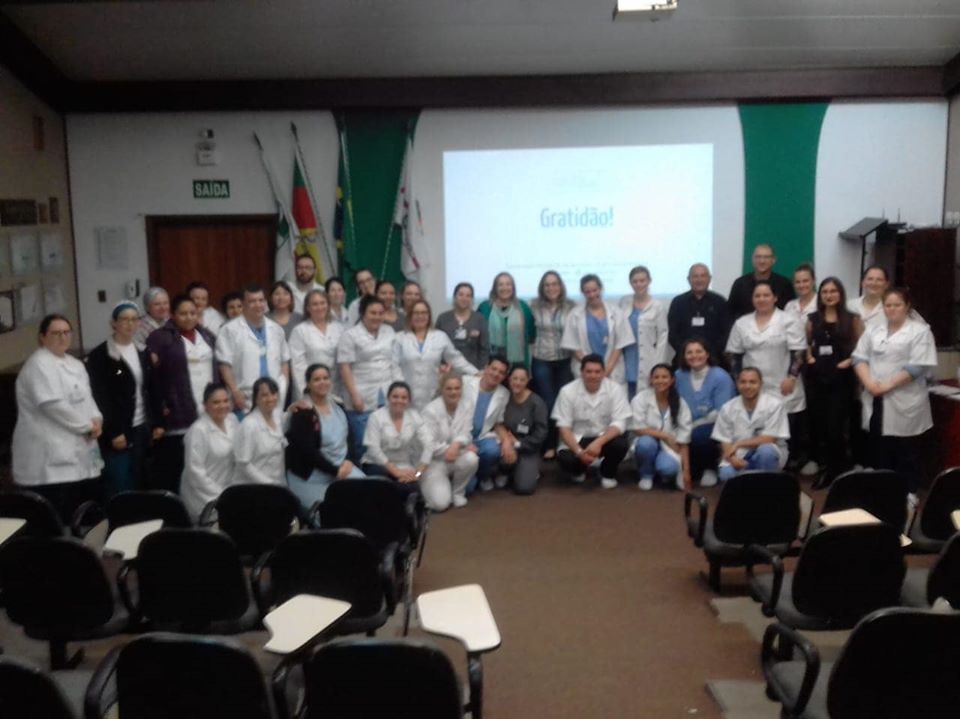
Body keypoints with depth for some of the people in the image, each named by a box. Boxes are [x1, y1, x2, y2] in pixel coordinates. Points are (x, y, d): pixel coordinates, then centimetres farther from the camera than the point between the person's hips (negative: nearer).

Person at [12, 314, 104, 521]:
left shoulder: (75, 364, 19)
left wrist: (97, 419, -1)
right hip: (52, 459, -9)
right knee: (61, 519, -11)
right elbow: (53, 404, -19)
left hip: (78, 451, 9)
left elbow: (87, 397, 20)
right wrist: (87, 426, -11)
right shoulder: (38, 365, -10)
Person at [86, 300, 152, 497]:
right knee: (118, 491, -3)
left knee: (138, 487, 11)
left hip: (141, 429, 6)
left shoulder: (142, 353, 12)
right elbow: (99, 398, -11)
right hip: (117, 432, -6)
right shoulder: (99, 356, -7)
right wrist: (112, 432, -15)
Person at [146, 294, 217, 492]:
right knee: (175, 465, -3)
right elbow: (152, 376, -7)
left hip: (209, 414, 5)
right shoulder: (160, 338, -3)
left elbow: (216, 369, 20)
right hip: (178, 416, -5)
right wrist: (160, 408, -11)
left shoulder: (207, 336, 16)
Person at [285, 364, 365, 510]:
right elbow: (307, 450, -17)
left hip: (341, 466, 5)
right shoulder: (303, 412, -11)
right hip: (310, 477, -5)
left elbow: (348, 437, 12)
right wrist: (335, 471, -17)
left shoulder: (337, 405, 8)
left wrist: (348, 461, -7)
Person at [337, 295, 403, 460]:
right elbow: (345, 368, -6)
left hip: (388, 398, 4)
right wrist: (354, 395, -12)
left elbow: (396, 362, 15)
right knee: (363, 444, 0)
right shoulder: (350, 335, -1)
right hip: (363, 399, -4)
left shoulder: (390, 332, 13)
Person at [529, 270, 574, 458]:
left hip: (565, 362, 1)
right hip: (541, 362, -1)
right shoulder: (535, 306, 1)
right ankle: (549, 445, 12)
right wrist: (526, 364, 1)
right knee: (548, 404, 1)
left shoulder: (570, 307, 2)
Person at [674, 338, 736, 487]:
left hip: (713, 427, -4)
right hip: (688, 427, 4)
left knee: (698, 434, -33)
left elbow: (721, 412, -16)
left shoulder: (720, 377, -11)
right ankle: (689, 468, 6)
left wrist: (694, 425, -20)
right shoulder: (679, 376, 3)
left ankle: (710, 468, -4)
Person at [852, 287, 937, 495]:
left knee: (905, 450, 4)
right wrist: (868, 382, -11)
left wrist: (888, 385, -17)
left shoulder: (920, 331, -4)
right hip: (876, 401, 5)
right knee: (878, 448, 11)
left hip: (903, 401, -4)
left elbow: (917, 366, -13)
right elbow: (859, 358, 6)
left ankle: (909, 492, 15)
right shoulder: (872, 330, 12)